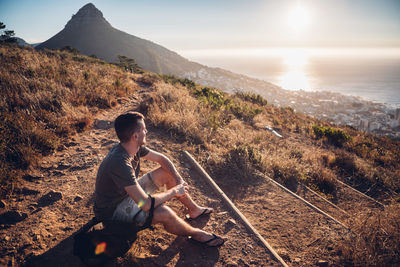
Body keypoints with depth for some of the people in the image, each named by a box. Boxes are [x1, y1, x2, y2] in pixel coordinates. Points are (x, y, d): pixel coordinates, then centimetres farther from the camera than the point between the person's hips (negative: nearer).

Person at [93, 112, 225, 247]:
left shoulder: (133, 146, -10)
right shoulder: (120, 163, -37)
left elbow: (161, 158, 6)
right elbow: (146, 203, -39)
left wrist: (179, 180, -7)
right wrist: (174, 191, -24)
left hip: (128, 194, 9)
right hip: (113, 210, -9)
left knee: (167, 173, 6)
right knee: (163, 213, -30)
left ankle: (194, 210, 22)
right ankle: (196, 234, 0)